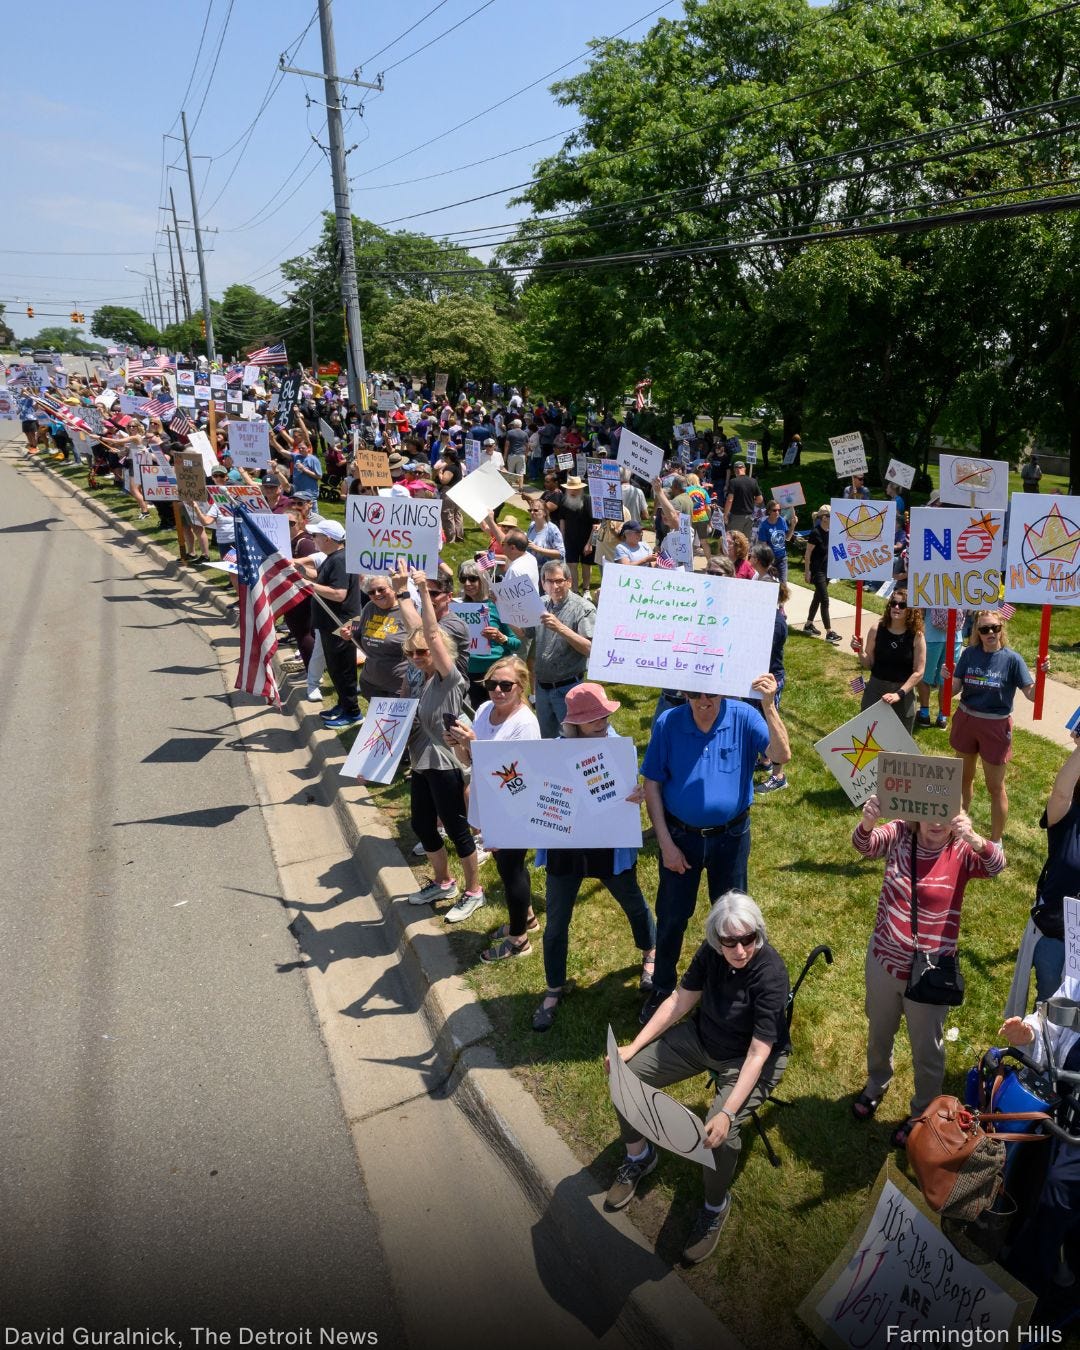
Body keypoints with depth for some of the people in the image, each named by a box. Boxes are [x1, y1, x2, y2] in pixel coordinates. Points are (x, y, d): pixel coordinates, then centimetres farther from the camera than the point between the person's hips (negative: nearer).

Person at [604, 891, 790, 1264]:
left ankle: (716, 1207, 3)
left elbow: (757, 1054, -29)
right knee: (626, 1073, -7)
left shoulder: (770, 974, -31)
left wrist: (728, 1111, -37)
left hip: (747, 1061, -5)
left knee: (720, 1134, -30)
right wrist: (633, 1047, -6)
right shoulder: (711, 953, -16)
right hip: (702, 1038, 6)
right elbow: (679, 1001, -4)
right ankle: (639, 1155, 21)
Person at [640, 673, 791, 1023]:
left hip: (730, 836, 0)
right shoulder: (667, 724, -14)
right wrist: (665, 842, -10)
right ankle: (662, 988, 36)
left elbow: (781, 756, -28)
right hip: (680, 835, 0)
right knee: (671, 916, 15)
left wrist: (769, 705, -39)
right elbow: (652, 785, -8)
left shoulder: (744, 718, -14)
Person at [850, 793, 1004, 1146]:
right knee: (879, 1032, 27)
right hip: (884, 960, 3)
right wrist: (867, 821, -53)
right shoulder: (899, 834, -12)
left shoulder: (961, 851, -16)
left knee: (927, 1049, 18)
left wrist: (973, 838, -58)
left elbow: (995, 865, -36)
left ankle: (922, 1115, 44)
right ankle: (876, 1085, 56)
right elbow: (864, 845, -30)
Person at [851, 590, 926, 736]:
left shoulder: (917, 637, -9)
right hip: (875, 691, 2)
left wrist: (899, 694, -18)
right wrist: (860, 651, -18)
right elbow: (869, 664, 2)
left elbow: (918, 672, -9)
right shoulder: (877, 630, -4)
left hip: (904, 693, -1)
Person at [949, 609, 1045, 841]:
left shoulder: (1012, 659, -12)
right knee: (964, 777, 20)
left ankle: (996, 842, 19)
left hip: (996, 726, -3)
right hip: (965, 720, 3)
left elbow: (1031, 695, -15)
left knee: (995, 787, 6)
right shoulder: (969, 654, -4)